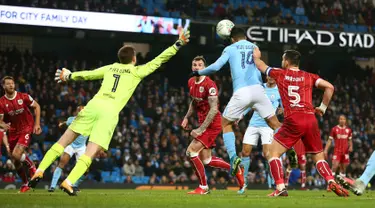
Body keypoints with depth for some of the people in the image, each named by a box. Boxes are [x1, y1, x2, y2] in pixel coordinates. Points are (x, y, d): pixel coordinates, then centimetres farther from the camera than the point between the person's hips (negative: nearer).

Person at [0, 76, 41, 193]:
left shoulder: (23, 97, -10)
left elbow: (36, 106, 4)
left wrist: (37, 124, -2)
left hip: (27, 128, -4)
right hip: (13, 131, 4)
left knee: (16, 155, -24)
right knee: (16, 162, 7)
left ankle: (31, 166, 4)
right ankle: (25, 183, 25)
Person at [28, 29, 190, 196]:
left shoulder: (110, 68, 21)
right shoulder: (136, 72, 12)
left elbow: (87, 74, 30)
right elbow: (157, 61, 16)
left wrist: (69, 76, 47)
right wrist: (178, 44, 22)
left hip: (94, 105, 4)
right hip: (110, 112, -4)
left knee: (64, 141, 6)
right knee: (90, 152, -6)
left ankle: (40, 171, -2)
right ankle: (68, 182, -21)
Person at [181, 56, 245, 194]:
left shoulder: (209, 84, -19)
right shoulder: (191, 82, 8)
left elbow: (214, 109, -23)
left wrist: (200, 129, -26)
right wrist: (187, 117, 13)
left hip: (212, 124, -9)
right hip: (203, 123, 9)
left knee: (191, 151, -15)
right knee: (206, 160, 9)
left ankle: (203, 187, -5)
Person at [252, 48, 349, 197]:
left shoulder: (280, 74, 11)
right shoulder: (309, 77, 14)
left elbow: (262, 66, 28)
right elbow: (329, 87, 3)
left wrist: (256, 57, 50)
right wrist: (322, 108, 13)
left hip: (293, 120, -3)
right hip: (311, 119, 3)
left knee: (273, 152, 6)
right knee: (319, 157, 14)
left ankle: (280, 188, -10)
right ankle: (332, 182, -11)